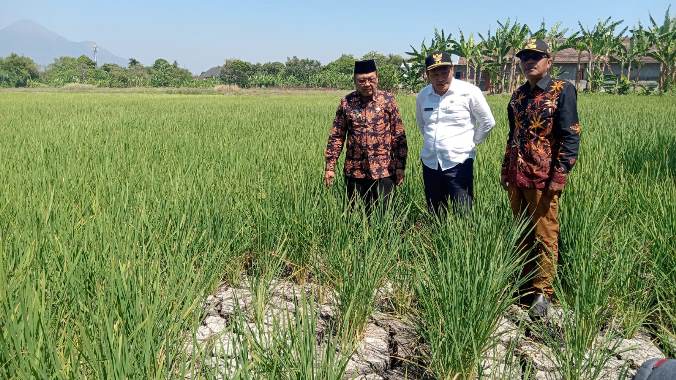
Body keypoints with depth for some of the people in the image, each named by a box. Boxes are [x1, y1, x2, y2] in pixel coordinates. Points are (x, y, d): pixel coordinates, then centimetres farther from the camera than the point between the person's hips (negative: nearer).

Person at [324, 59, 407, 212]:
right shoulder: (346, 102, 1)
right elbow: (336, 136, 4)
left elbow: (399, 136, 1)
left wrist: (400, 166, -2)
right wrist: (330, 167, -1)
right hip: (355, 171, 1)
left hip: (383, 171, -1)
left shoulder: (388, 100, -1)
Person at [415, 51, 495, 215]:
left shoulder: (469, 92, -9)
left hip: (459, 163, -4)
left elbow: (487, 122, 1)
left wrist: (471, 143, 3)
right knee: (435, 217, 13)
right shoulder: (422, 96, 4)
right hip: (430, 163, 5)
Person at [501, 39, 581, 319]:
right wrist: (505, 170, 15)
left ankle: (542, 292, 14)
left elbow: (570, 138, -11)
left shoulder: (562, 91, -6)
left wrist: (559, 177, -17)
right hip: (516, 178, 6)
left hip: (543, 179, -6)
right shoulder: (518, 95, 13)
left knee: (544, 236, 2)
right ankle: (524, 285, 28)